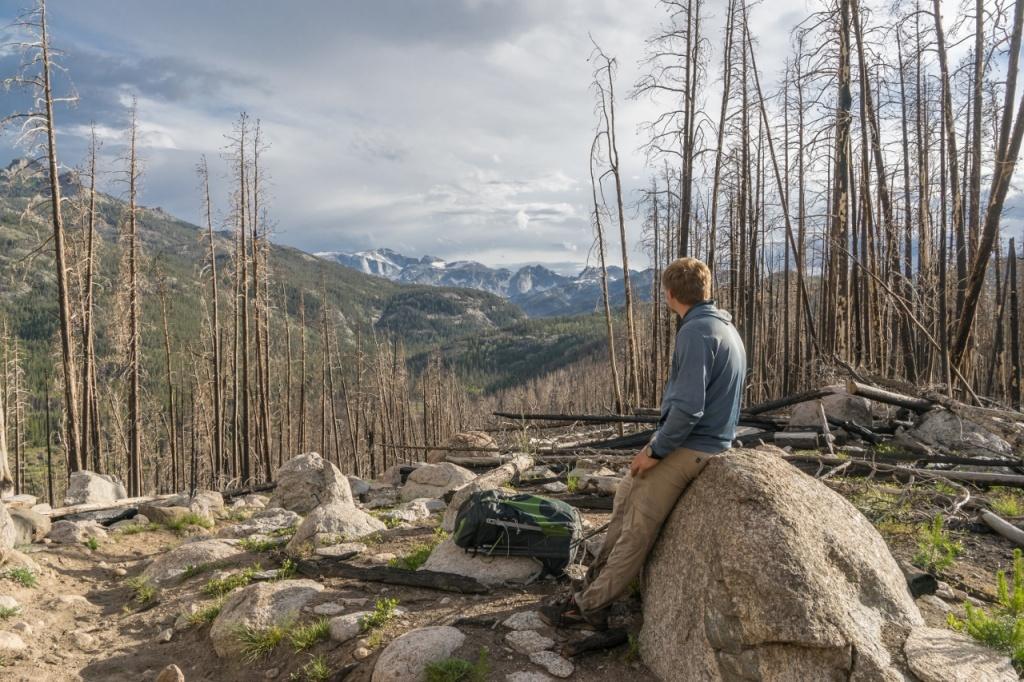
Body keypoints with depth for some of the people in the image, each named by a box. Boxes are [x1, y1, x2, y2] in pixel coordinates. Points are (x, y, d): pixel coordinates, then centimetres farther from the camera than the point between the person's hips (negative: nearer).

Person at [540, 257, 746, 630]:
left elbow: (688, 407, -26)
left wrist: (656, 450, -14)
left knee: (638, 526, -3)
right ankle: (600, 576, 25)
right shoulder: (722, 326, 11)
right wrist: (660, 442, 14)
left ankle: (590, 606, 5)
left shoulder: (696, 332, -20)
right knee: (626, 494, 17)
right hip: (705, 439, 10)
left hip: (690, 446, -10)